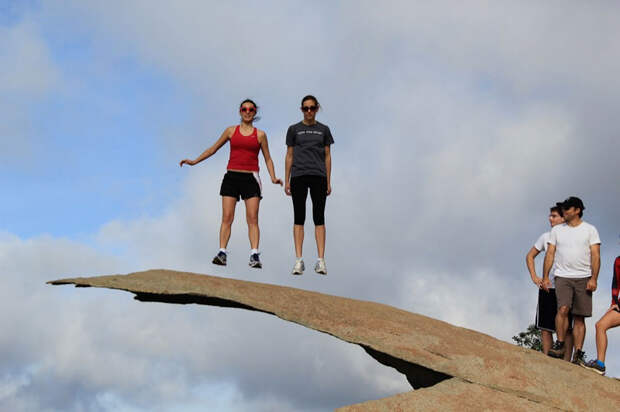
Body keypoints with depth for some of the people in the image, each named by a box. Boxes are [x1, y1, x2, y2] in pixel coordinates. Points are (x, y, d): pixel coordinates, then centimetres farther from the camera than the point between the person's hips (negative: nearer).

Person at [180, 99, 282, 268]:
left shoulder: (260, 134, 8)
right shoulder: (231, 131, 9)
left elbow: (268, 158, 12)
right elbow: (213, 149, 17)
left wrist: (273, 178, -2)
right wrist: (194, 161, 11)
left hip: (251, 178, -1)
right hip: (232, 177, 1)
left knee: (252, 218, -8)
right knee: (227, 217, -5)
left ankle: (254, 256, -13)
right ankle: (222, 253, -6)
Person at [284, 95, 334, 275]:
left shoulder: (323, 130, 10)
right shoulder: (294, 130, 8)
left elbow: (327, 156, 11)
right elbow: (289, 156, 9)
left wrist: (328, 181, 7)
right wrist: (287, 180, 4)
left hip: (318, 176, 0)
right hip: (298, 176, 0)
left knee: (319, 218, -2)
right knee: (299, 218, -1)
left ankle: (321, 260, -5)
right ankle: (299, 260, -3)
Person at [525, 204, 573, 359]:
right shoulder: (546, 237, 10)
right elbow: (530, 256, 20)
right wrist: (534, 277, 8)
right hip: (547, 287, 4)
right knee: (545, 326, 4)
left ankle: (566, 362, 1)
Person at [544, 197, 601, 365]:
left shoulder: (590, 230, 7)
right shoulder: (557, 230, 13)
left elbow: (595, 256, 1)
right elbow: (550, 254, 11)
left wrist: (593, 279, -10)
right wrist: (545, 277, 3)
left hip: (583, 278, 0)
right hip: (562, 277, 1)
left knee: (580, 317, -2)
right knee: (563, 309, -21)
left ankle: (578, 354, 0)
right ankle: (560, 345, -10)